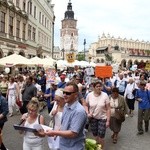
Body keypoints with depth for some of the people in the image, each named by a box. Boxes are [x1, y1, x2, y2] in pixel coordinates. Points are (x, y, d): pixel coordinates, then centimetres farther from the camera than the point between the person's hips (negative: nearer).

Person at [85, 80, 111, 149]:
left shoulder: (105, 95, -13)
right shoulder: (89, 95, -8)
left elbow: (108, 109, -8)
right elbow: (86, 105, 6)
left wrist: (108, 120, -9)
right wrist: (87, 113, -10)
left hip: (102, 118, -2)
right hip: (92, 118, 2)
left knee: (101, 136, 1)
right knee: (95, 135, 15)